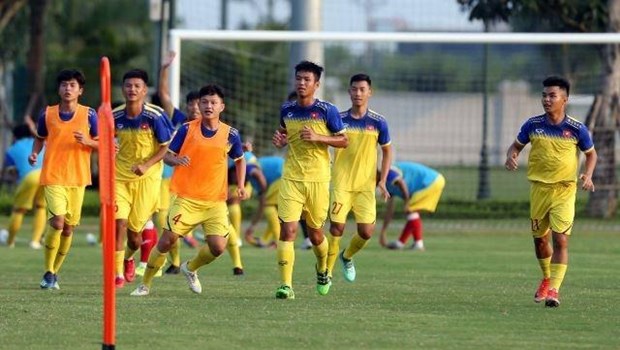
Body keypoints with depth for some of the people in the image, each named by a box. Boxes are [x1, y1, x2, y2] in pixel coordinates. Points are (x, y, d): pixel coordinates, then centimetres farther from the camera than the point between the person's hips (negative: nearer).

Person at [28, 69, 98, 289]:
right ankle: (48, 273, -6)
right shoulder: (47, 114, 2)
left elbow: (102, 145, 5)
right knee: (57, 221, -18)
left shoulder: (89, 115, 1)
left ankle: (55, 273, 22)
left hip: (78, 179, 2)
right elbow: (40, 138, 17)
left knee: (68, 228, 5)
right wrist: (34, 153, -3)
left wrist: (87, 142, -16)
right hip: (52, 177, -2)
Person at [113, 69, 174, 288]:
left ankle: (129, 258, 40)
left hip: (147, 178, -2)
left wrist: (146, 165, -21)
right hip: (120, 176, 2)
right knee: (119, 223, -15)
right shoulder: (115, 116, -5)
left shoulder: (155, 116, -14)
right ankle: (118, 274, -6)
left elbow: (166, 147, -7)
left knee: (135, 232, 5)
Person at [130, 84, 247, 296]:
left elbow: (239, 160, 19)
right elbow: (168, 155, 3)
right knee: (166, 241, -9)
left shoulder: (230, 135, 2)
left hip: (215, 202, 1)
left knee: (218, 247, -11)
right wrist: (176, 160, -20)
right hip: (186, 198, -1)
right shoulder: (187, 129, -2)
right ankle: (145, 284, 9)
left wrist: (241, 186, 7)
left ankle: (190, 269, 21)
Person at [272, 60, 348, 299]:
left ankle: (323, 269, 42)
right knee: (288, 230, -13)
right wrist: (280, 140, -1)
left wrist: (318, 137, -16)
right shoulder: (287, 110, 5)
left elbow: (343, 141, -1)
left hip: (318, 179, -2)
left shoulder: (327, 111, -5)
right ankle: (286, 285, -15)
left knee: (315, 233, 11)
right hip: (291, 178, 2)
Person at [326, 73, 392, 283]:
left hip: (366, 185, 1)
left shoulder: (378, 122, 0)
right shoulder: (339, 119, -1)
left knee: (366, 232, -5)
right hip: (341, 183, -1)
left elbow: (387, 151, 10)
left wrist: (383, 181, 2)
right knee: (337, 228, -10)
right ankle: (327, 272, 5)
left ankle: (347, 257, 26)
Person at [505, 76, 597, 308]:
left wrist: (588, 176, -7)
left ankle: (554, 290, -13)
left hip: (565, 190, -3)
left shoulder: (576, 129, -6)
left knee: (560, 239, -13)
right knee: (540, 238, 14)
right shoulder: (533, 125, -2)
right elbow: (517, 145, 13)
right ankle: (547, 278, 39)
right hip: (539, 188, 3)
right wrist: (511, 156, -10)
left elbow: (591, 153, 9)